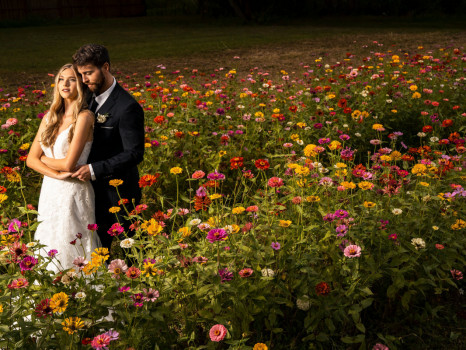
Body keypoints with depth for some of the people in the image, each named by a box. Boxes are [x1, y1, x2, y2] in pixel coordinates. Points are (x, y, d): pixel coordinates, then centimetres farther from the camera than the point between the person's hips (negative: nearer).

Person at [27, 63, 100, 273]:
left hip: (73, 193, -6)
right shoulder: (50, 117, 8)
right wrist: (57, 174, -13)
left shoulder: (84, 117, -12)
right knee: (51, 252, 14)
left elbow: (69, 164, -18)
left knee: (73, 252, 4)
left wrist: (43, 157, 0)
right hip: (49, 192, 6)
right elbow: (31, 159, 3)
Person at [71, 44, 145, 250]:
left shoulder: (127, 107, -19)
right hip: (94, 191, 7)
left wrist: (95, 170, -26)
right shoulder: (90, 97, 7)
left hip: (117, 194, -7)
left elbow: (134, 154, -22)